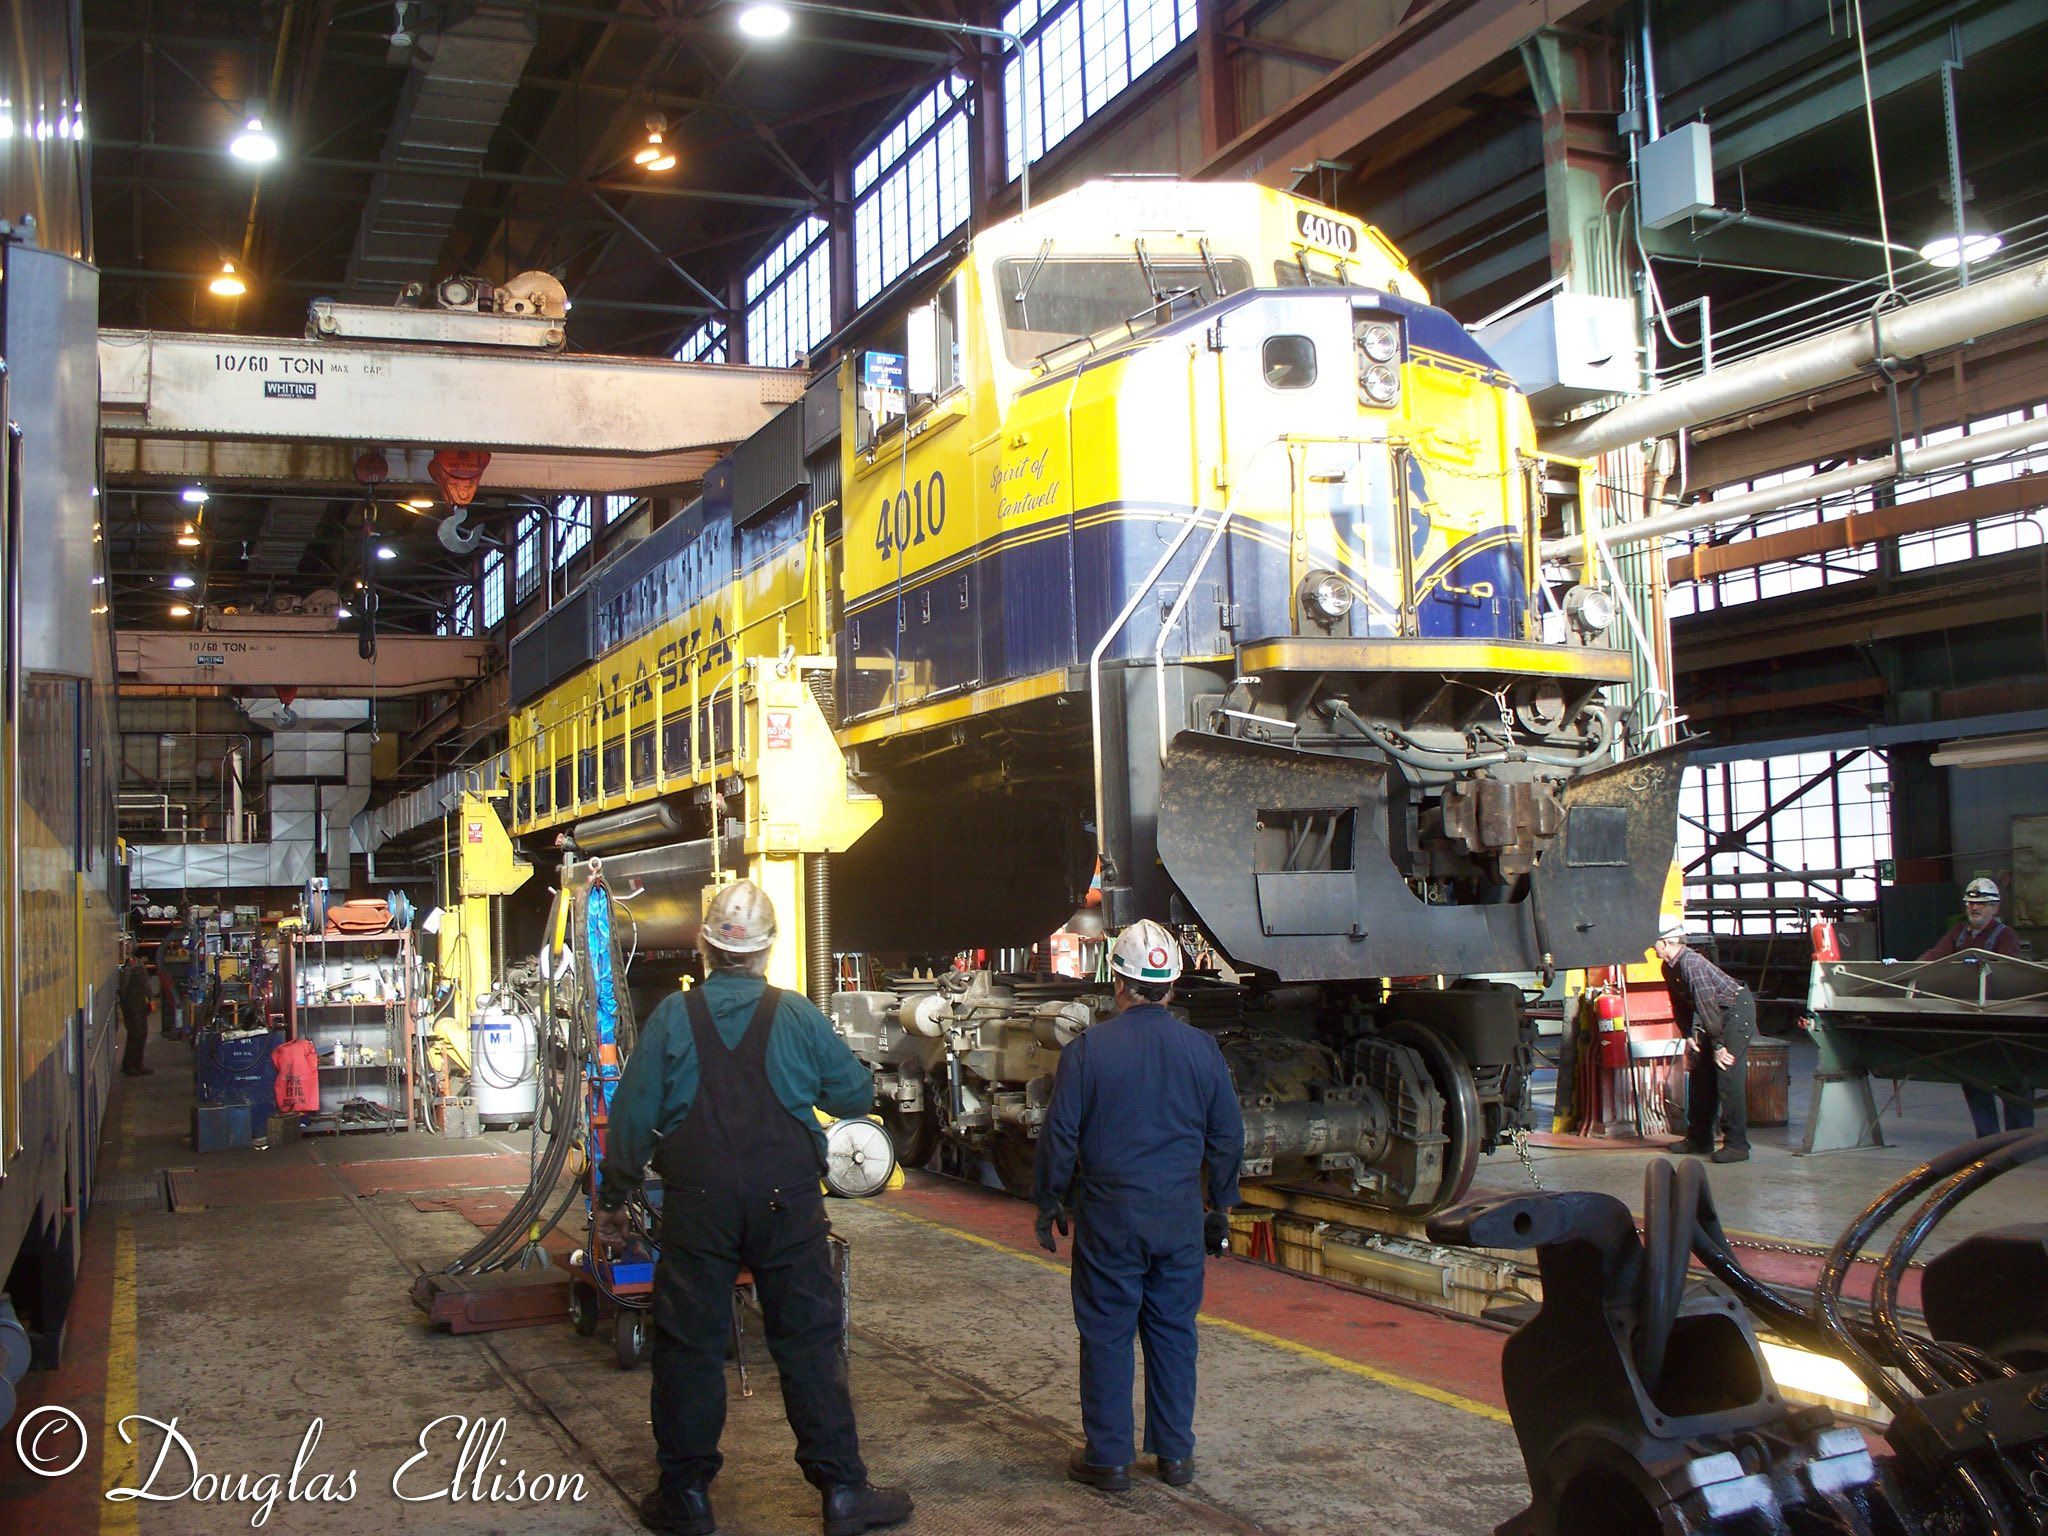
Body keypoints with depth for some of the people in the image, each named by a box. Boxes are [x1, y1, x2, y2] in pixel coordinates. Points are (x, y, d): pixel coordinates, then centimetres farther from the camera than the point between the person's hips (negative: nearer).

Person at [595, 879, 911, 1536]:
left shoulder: (673, 1016, -1)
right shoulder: (798, 1016, -2)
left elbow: (631, 1115, 1)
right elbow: (857, 1094, 7)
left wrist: (613, 1200, 11)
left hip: (697, 1205, 0)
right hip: (787, 1204, 0)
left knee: (689, 1345, 10)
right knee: (809, 1342, 7)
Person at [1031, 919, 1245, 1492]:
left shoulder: (1088, 1049, -10)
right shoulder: (1202, 1049, 0)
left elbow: (1060, 1135, -6)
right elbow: (1228, 1136, 7)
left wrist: (1048, 1202, 6)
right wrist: (1220, 1206, 18)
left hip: (1108, 1217, -3)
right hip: (1180, 1217, 3)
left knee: (1107, 1335, 6)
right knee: (1173, 1331, 13)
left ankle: (1108, 1457, 14)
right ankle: (1176, 1454, 21)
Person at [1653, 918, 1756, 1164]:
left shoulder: (1691, 963, -27)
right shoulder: (1669, 968, 2)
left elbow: (1706, 1005, -26)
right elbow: (1680, 1004, 14)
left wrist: (1718, 1045, -23)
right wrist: (1688, 1036, 7)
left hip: (1738, 1008, -10)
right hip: (1719, 1015, 10)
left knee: (1728, 1076, -15)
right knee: (1700, 1074, 10)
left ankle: (1736, 1145, -13)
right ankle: (1699, 1139, 18)